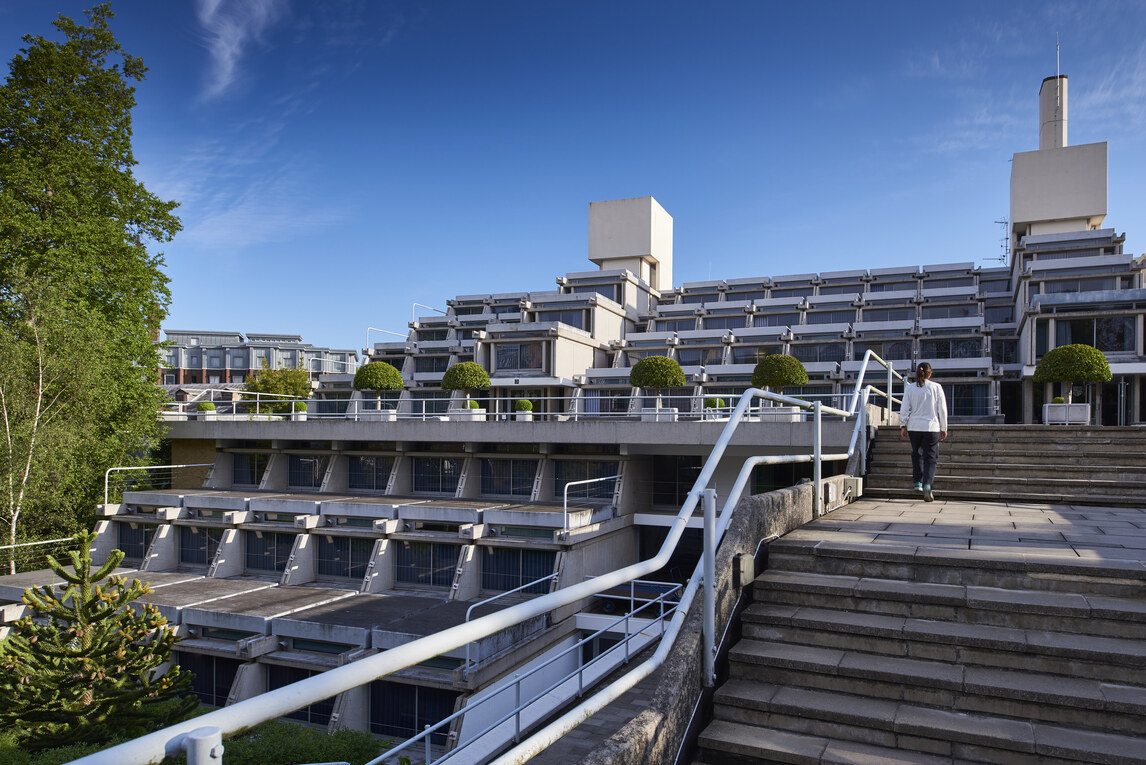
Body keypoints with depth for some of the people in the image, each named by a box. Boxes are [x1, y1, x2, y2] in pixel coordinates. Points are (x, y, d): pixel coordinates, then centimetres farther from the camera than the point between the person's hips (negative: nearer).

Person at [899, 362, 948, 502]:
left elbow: (904, 409, -1)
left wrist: (903, 426, 7)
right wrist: (943, 429, 9)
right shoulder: (936, 387, -1)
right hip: (932, 427, -2)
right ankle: (927, 484, -18)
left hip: (914, 427, 2)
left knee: (916, 454, 20)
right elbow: (942, 410, 1)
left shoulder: (909, 388, 1)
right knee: (931, 458, 1)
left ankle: (918, 482, 21)